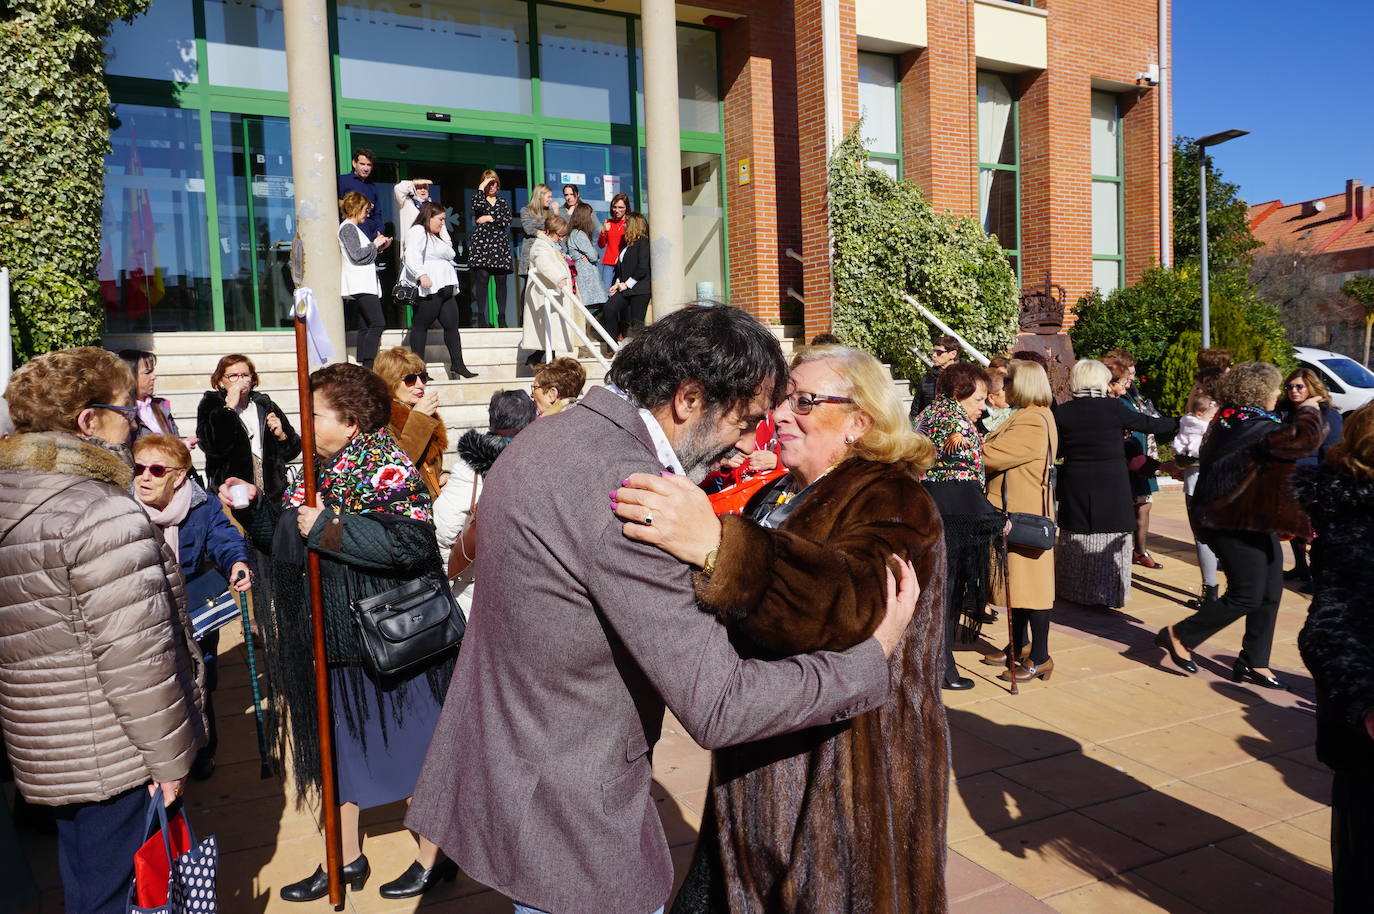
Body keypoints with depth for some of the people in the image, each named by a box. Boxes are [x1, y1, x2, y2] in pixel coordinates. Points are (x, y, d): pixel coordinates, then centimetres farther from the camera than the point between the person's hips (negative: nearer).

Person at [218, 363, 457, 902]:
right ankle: (346, 861, 36)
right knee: (337, 746, 19)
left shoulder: (384, 468, -17)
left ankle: (434, 857, 25)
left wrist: (329, 528, -28)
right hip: (331, 641, 9)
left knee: (407, 747, 5)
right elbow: (289, 542, 16)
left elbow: (412, 541, -32)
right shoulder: (319, 472, 9)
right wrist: (255, 507, 1)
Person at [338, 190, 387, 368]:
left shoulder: (353, 228, 24)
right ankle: (368, 366, -20)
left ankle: (364, 367, 4)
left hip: (363, 285, 11)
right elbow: (357, 255, -17)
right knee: (378, 323, -17)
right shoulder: (347, 227, -7)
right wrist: (375, 245, -5)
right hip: (359, 285, -11)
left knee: (365, 326, 6)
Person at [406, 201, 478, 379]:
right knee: (421, 325, -6)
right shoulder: (417, 231, -2)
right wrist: (421, 275, -29)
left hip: (445, 290, 10)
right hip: (429, 290, -10)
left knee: (452, 326, 4)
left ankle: (457, 364, 5)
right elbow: (412, 257, -19)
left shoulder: (435, 237, 29)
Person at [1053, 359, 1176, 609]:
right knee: (1111, 540, 7)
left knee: (1076, 535, 13)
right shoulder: (1114, 407, -10)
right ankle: (1107, 592, 12)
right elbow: (1146, 424, 3)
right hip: (1111, 484, -2)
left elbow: (1058, 450, 3)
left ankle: (1073, 589, 21)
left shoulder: (1062, 412, -4)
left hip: (1075, 487, 3)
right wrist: (1179, 423, 18)